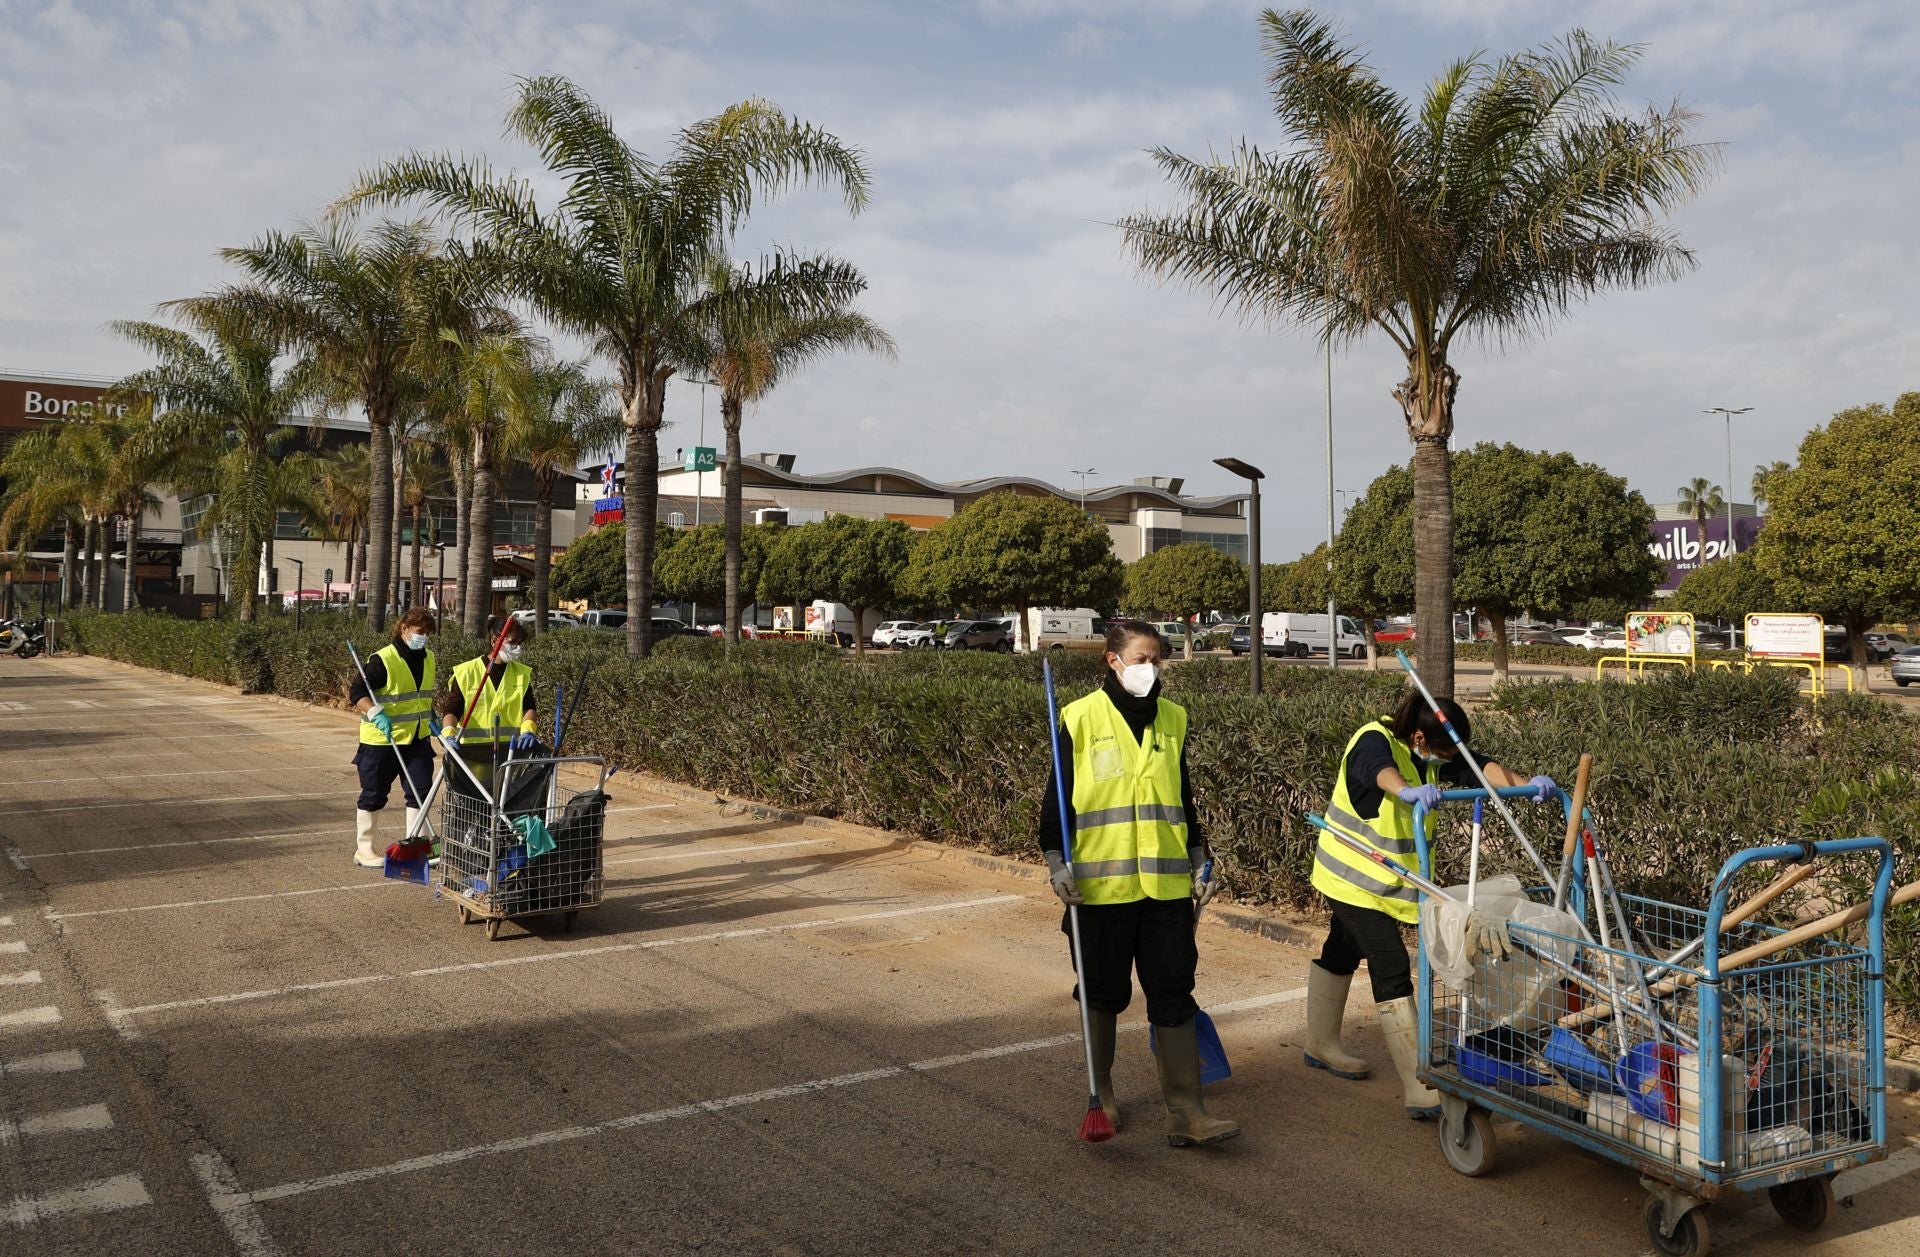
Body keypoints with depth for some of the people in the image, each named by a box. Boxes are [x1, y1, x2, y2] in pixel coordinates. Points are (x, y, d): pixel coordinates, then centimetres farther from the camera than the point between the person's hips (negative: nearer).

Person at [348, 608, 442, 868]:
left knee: (421, 791, 3)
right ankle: (364, 849, 18)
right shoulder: (382, 660, -16)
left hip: (417, 738, 6)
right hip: (381, 739, -6)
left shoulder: (427, 657, 8)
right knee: (374, 795, 5)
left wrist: (430, 717, 17)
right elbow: (357, 693, -20)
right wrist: (376, 713, -33)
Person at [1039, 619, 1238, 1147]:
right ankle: (1099, 1091, 31)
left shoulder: (1172, 719, 9)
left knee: (1174, 995, 1)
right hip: (1101, 882, -3)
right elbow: (1057, 797, -3)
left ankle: (1185, 1112, 6)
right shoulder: (1081, 718, -4)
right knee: (1103, 994, 11)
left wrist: (1199, 864, 15)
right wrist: (1057, 861, -12)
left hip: (1166, 884, 3)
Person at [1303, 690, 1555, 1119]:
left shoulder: (1433, 753, -2)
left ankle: (1321, 1047, 41)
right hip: (1355, 876, -9)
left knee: (1341, 953, 23)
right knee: (1392, 971, -14)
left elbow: (1479, 769, -13)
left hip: (1387, 877, 9)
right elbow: (1380, 771, -48)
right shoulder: (1374, 741, -26)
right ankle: (1420, 1092, -14)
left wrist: (1527, 784, -31)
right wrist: (1408, 791, -70)